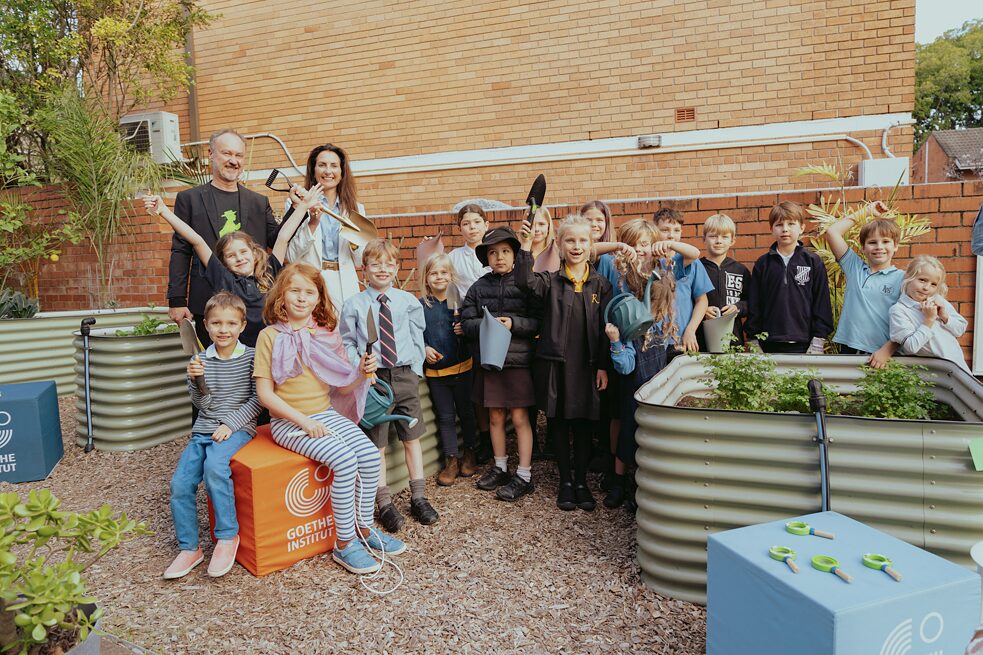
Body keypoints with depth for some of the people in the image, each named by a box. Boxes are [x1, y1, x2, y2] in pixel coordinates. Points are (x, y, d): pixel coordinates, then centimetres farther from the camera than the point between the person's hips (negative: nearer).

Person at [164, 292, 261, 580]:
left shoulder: (251, 356, -1)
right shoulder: (201, 360, 6)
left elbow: (257, 399, -3)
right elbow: (201, 404, 2)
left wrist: (231, 423, -13)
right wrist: (194, 379, -16)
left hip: (238, 428, -4)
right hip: (203, 430, 4)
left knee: (214, 466, -32)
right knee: (179, 483, -11)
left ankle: (227, 536, -16)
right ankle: (189, 548, 9)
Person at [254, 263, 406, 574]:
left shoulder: (327, 334, 7)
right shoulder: (270, 336, -6)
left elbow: (342, 386, 9)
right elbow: (265, 393, -9)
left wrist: (361, 373, -12)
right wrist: (303, 420, -18)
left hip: (326, 414, 5)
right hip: (288, 422, -5)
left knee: (370, 455, -17)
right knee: (345, 460, -26)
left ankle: (364, 528, 4)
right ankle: (344, 544, -10)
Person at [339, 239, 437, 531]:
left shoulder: (408, 301, 4)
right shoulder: (354, 305, -2)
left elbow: (417, 338, 8)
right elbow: (347, 343, 2)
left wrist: (415, 368, 0)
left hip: (405, 375, 2)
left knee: (412, 438, 12)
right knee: (376, 444, 4)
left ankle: (418, 498, 25)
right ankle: (385, 504, 16)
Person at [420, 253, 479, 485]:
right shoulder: (420, 306, -1)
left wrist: (465, 329, -15)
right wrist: (424, 349, -13)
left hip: (462, 367, 0)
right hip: (435, 370, 0)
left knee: (466, 412, 13)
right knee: (446, 416, 9)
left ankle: (469, 453, 30)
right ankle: (451, 460, 20)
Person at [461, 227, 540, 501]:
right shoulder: (479, 287, 5)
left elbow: (539, 322, -6)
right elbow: (466, 321, 2)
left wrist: (514, 323, -20)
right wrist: (485, 325, -16)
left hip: (518, 360, -3)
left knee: (520, 418, 2)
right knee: (495, 417, 15)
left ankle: (524, 476, 14)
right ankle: (500, 468, 32)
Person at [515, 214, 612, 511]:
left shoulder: (601, 284, 4)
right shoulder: (550, 281, 1)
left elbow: (605, 329, 3)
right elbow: (525, 282, -21)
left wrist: (603, 367, -1)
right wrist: (525, 246, -22)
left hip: (587, 365, 1)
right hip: (554, 363, -1)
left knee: (584, 423, 9)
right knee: (558, 422, 8)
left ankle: (581, 481, 24)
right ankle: (565, 481, 24)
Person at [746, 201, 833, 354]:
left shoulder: (813, 262, 2)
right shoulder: (762, 264, 5)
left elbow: (822, 303, 2)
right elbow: (753, 305, 6)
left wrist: (817, 345, -3)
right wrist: (755, 342, 3)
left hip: (803, 344, -1)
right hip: (769, 344, 1)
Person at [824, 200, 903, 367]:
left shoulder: (902, 278, 0)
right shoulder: (855, 267, 8)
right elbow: (832, 231, 5)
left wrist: (887, 350, -17)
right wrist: (866, 211, 11)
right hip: (848, 349, 3)